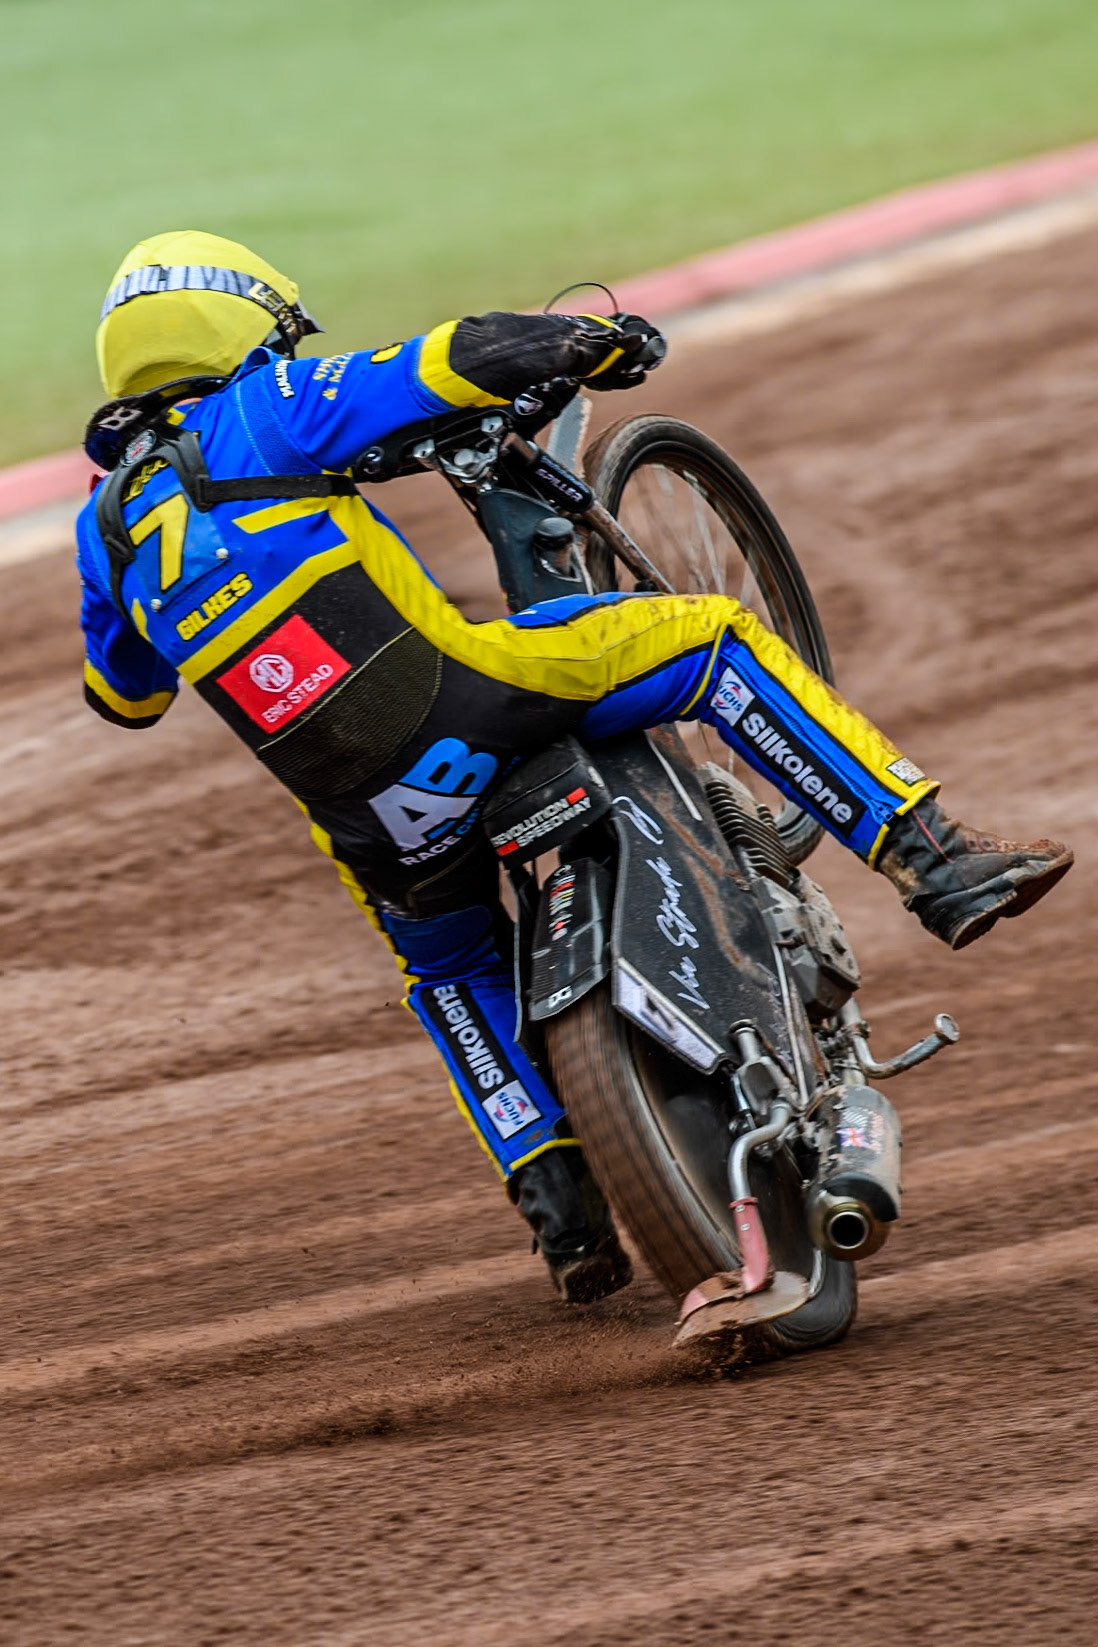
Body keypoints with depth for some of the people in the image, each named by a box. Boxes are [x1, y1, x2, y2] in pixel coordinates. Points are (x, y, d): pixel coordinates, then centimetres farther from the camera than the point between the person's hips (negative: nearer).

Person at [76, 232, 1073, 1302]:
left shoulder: (104, 530, 18)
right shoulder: (263, 409, 3)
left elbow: (122, 695, 34)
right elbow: (468, 357, -4)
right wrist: (607, 341, 14)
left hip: (369, 831, 6)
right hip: (455, 688, -6)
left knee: (450, 970, 34)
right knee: (712, 640, 3)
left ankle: (553, 1197, 22)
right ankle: (930, 860, -11)